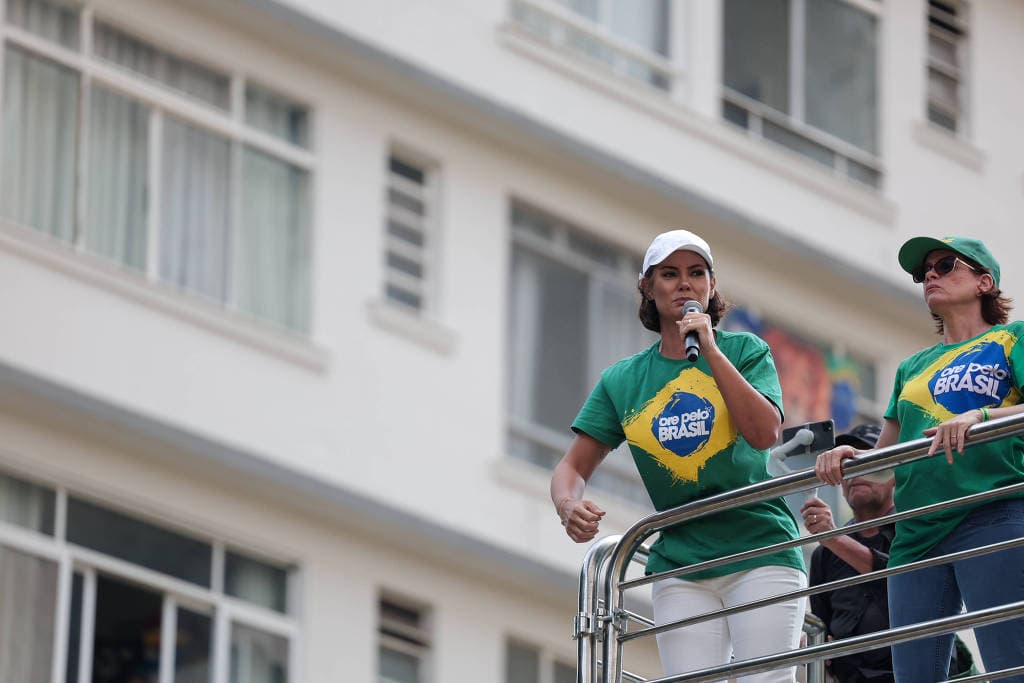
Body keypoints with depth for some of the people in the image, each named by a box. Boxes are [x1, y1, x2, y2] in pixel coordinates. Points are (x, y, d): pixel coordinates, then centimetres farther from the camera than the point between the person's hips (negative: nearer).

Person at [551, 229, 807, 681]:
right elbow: (574, 466, 8)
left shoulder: (745, 352, 3)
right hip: (680, 565, 2)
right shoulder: (623, 381, 9)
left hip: (760, 553, -2)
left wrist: (710, 350, -15)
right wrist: (569, 506, -16)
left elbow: (765, 434, -13)